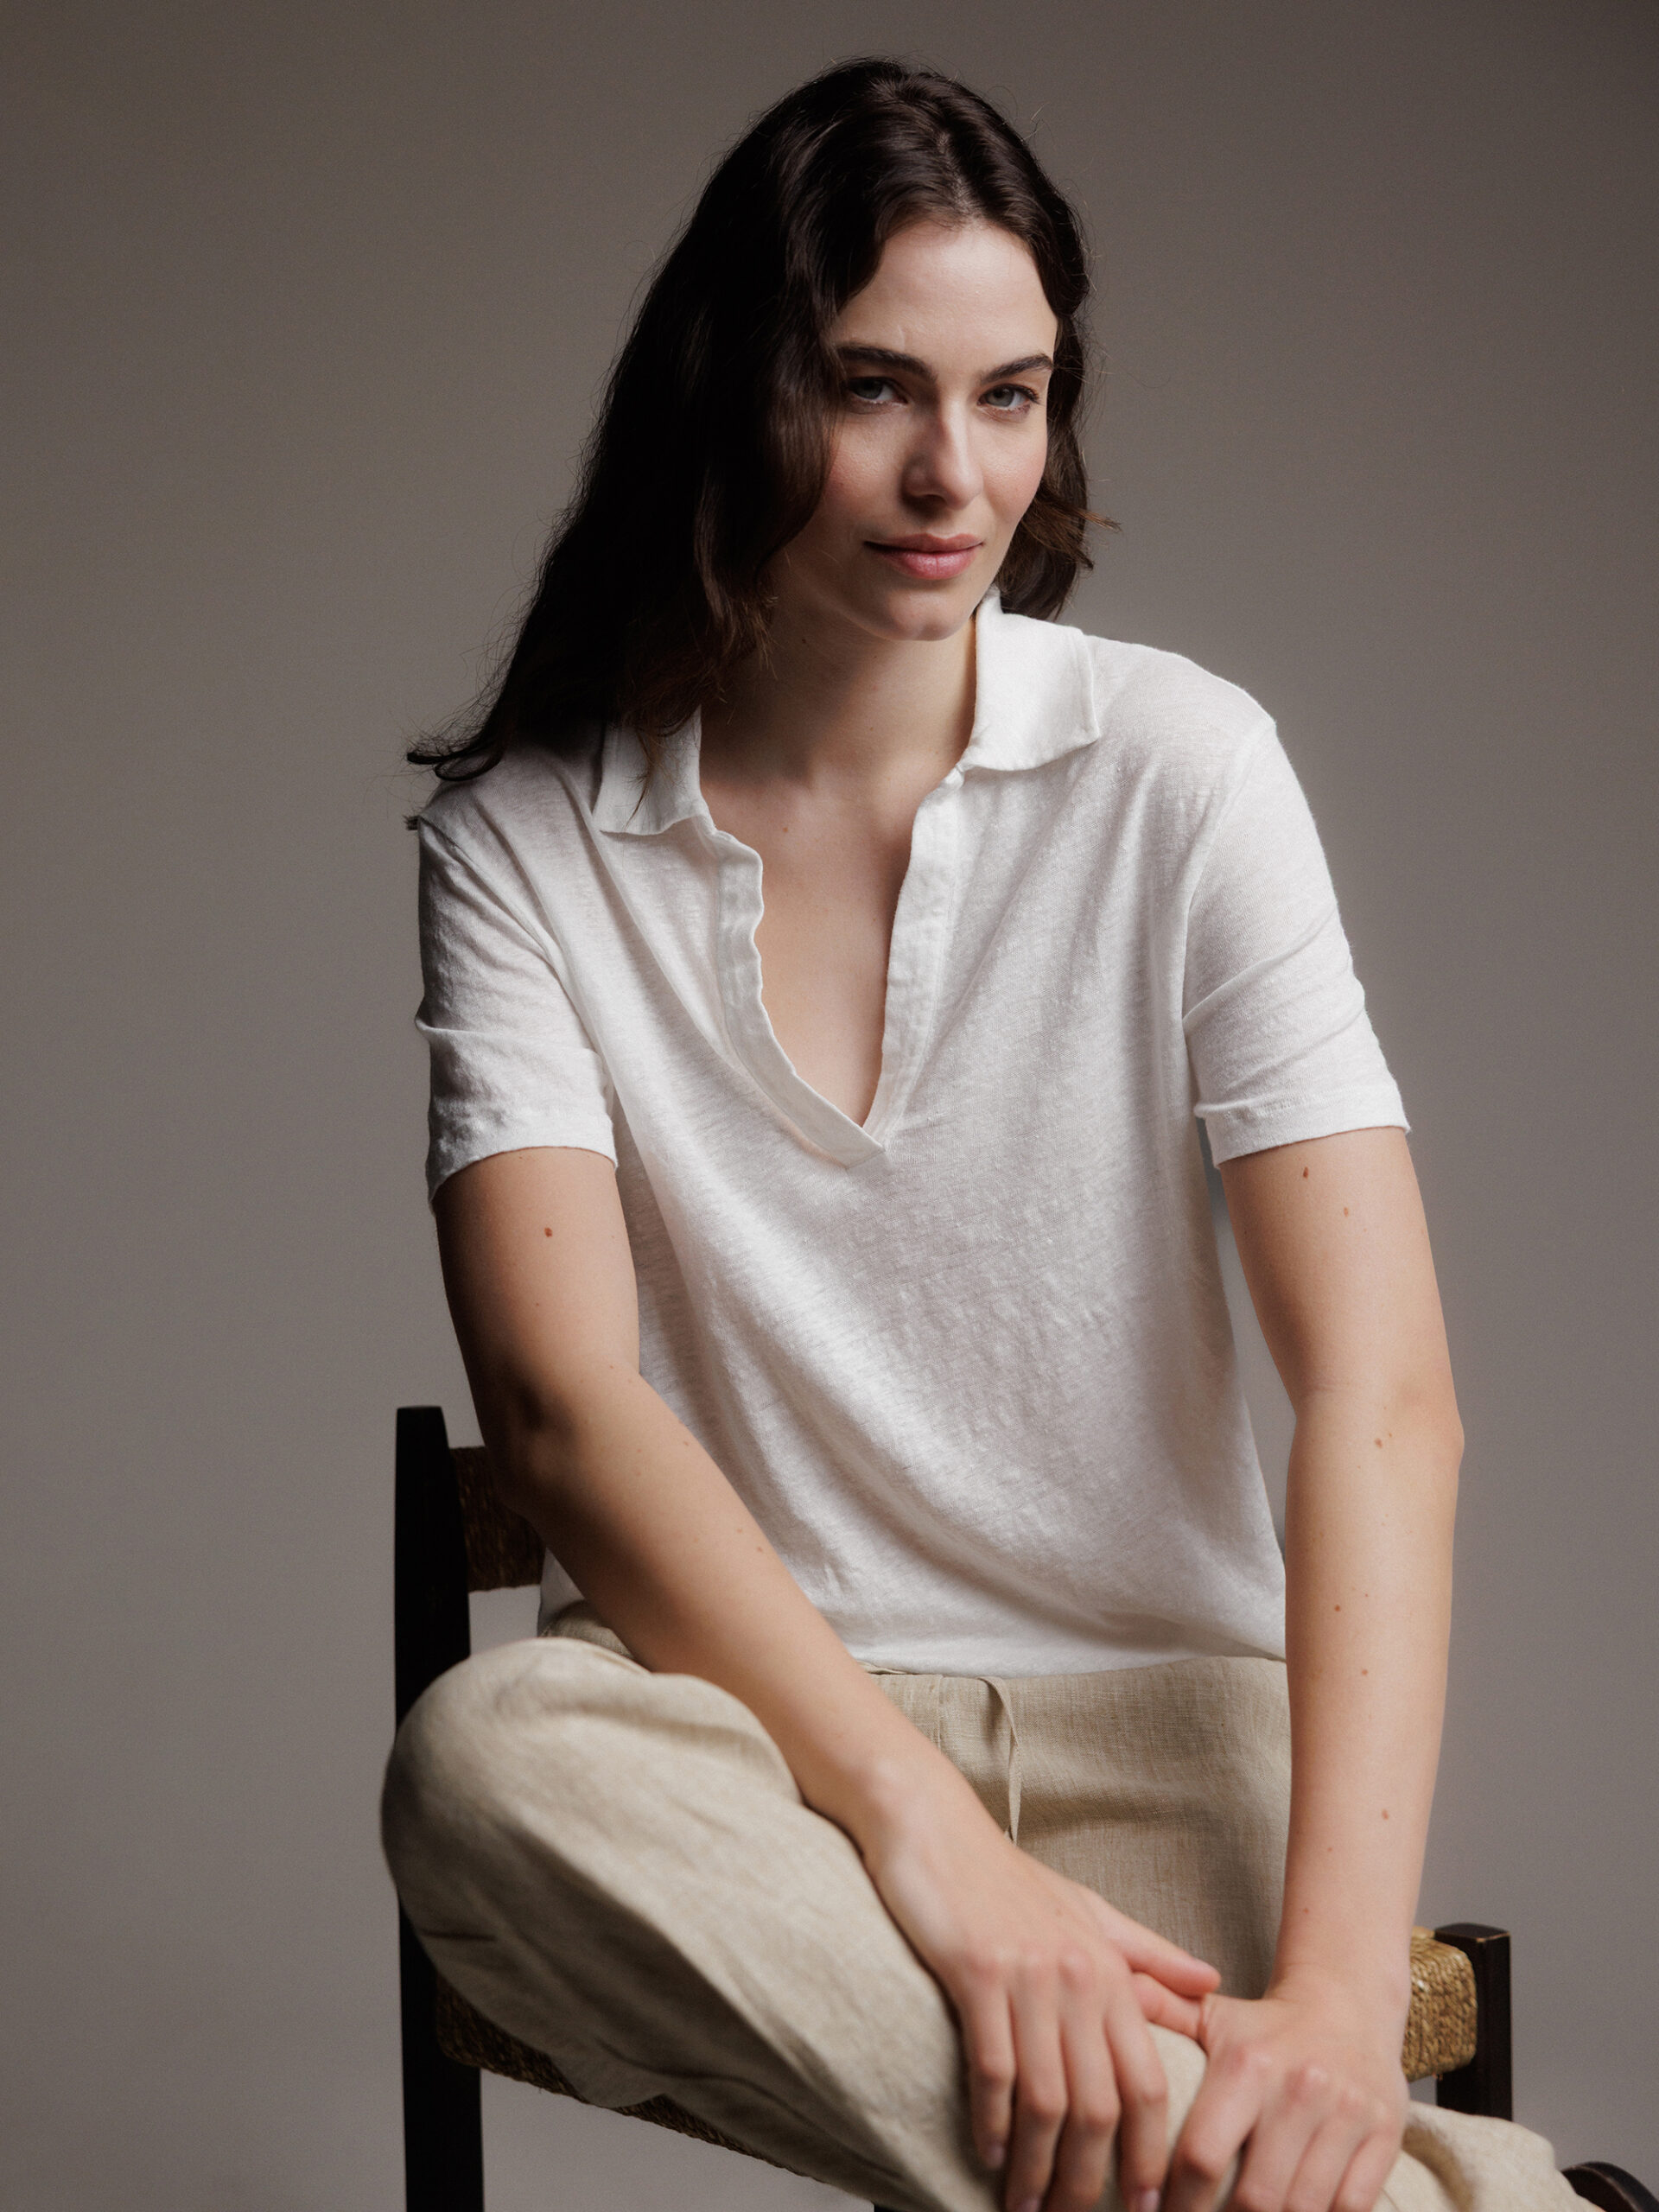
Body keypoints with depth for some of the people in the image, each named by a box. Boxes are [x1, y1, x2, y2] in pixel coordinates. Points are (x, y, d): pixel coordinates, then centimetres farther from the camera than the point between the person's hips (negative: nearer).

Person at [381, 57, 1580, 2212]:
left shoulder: (1176, 767, -1)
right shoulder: (526, 839, 2)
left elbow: (1382, 1391, -12)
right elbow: (559, 1398, -12)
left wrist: (1341, 1986, -27)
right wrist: (921, 1835, -28)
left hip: (1165, 1707, -2)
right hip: (741, 1715, 3)